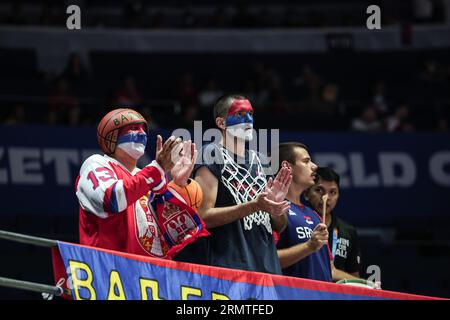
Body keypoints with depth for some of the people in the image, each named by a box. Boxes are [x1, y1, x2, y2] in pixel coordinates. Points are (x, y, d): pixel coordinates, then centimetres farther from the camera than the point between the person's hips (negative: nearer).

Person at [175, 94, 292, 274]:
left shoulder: (259, 160, 17)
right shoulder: (211, 155, -4)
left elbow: (279, 227, 19)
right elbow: (202, 217, -15)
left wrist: (275, 204, -3)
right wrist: (253, 206, -21)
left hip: (267, 266, 7)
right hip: (227, 265, -7)